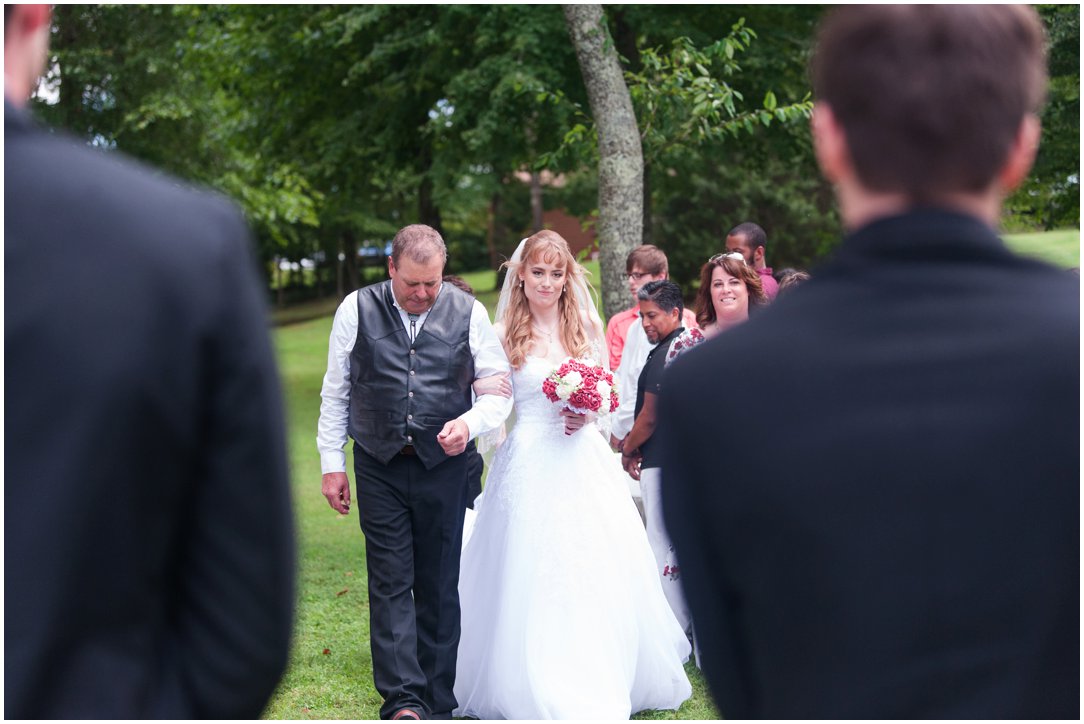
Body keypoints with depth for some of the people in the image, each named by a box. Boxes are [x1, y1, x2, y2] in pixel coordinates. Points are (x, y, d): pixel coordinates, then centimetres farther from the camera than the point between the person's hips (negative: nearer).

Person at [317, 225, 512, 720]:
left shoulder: (468, 313, 0)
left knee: (439, 587, 7)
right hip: (379, 469, 0)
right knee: (390, 585, -4)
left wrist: (469, 422, -16)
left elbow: (501, 390, 4)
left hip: (444, 467, 1)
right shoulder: (357, 309, 0)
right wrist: (332, 464, 4)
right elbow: (335, 393, 6)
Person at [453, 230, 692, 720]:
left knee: (595, 574, 2)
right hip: (530, 463, -2)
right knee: (532, 574, -2)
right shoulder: (505, 334, 0)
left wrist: (587, 414, -5)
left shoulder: (586, 327, 8)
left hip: (583, 460, 3)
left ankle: (599, 680, 18)